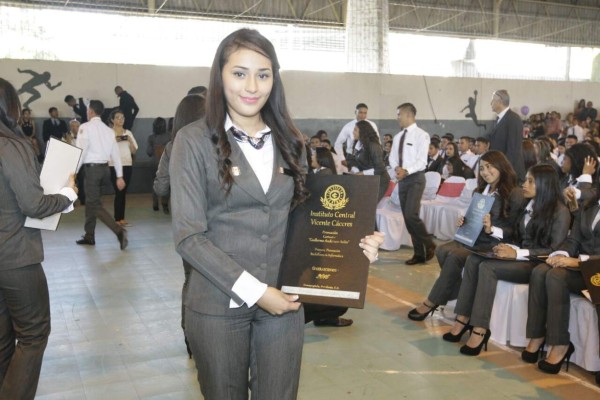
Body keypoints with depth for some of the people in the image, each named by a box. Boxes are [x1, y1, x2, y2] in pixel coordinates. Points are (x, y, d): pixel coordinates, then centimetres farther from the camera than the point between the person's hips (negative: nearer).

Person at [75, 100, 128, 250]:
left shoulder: (86, 127, -10)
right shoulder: (109, 130, 10)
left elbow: (80, 151, -15)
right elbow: (116, 154, 9)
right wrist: (119, 176, 11)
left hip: (92, 168, -7)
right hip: (104, 167, 7)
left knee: (95, 205, -4)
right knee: (90, 201, 19)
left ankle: (119, 230, -17)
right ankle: (89, 236, 26)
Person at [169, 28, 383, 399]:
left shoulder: (290, 141, 6)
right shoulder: (196, 140, -7)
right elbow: (189, 236, -12)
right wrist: (253, 291, -16)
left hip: (282, 301, 3)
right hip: (219, 304, -3)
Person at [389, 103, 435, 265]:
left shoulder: (421, 135, -8)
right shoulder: (398, 137, 13)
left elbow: (422, 161, -14)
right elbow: (392, 157, 11)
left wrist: (406, 171, -26)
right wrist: (396, 168, -10)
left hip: (415, 178, -7)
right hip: (402, 179, 7)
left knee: (411, 215, -17)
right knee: (407, 217, 7)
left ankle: (429, 244, 6)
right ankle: (419, 253, 17)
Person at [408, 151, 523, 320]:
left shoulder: (514, 194, -7)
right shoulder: (482, 190, 18)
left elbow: (514, 231, -11)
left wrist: (491, 229, -26)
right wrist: (464, 222, 1)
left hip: (494, 245, -7)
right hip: (474, 238, 7)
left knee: (455, 256, -29)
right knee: (442, 250, -22)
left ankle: (431, 303, -18)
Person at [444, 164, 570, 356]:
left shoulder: (560, 211, -6)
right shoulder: (528, 206, 17)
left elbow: (555, 250, -13)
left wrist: (517, 253, -21)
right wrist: (508, 248, -5)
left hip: (539, 265, -7)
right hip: (519, 257, 7)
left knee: (487, 267, -31)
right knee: (473, 260, -20)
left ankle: (479, 330, -32)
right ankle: (463, 319, -25)